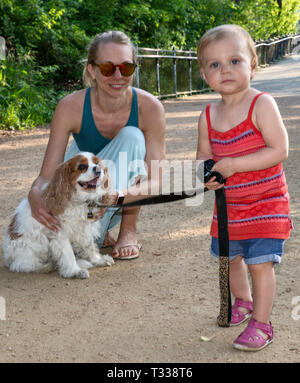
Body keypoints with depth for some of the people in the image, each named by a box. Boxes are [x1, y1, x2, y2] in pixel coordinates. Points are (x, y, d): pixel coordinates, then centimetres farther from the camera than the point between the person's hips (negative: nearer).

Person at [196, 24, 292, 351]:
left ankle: (260, 323, 10)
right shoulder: (208, 116, -2)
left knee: (260, 262, -7)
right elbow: (204, 155, 9)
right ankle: (242, 301, 46)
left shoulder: (261, 104, -18)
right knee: (230, 257, 20)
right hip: (228, 204, 6)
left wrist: (233, 164, -28)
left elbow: (279, 151, -24)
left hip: (266, 203, -6)